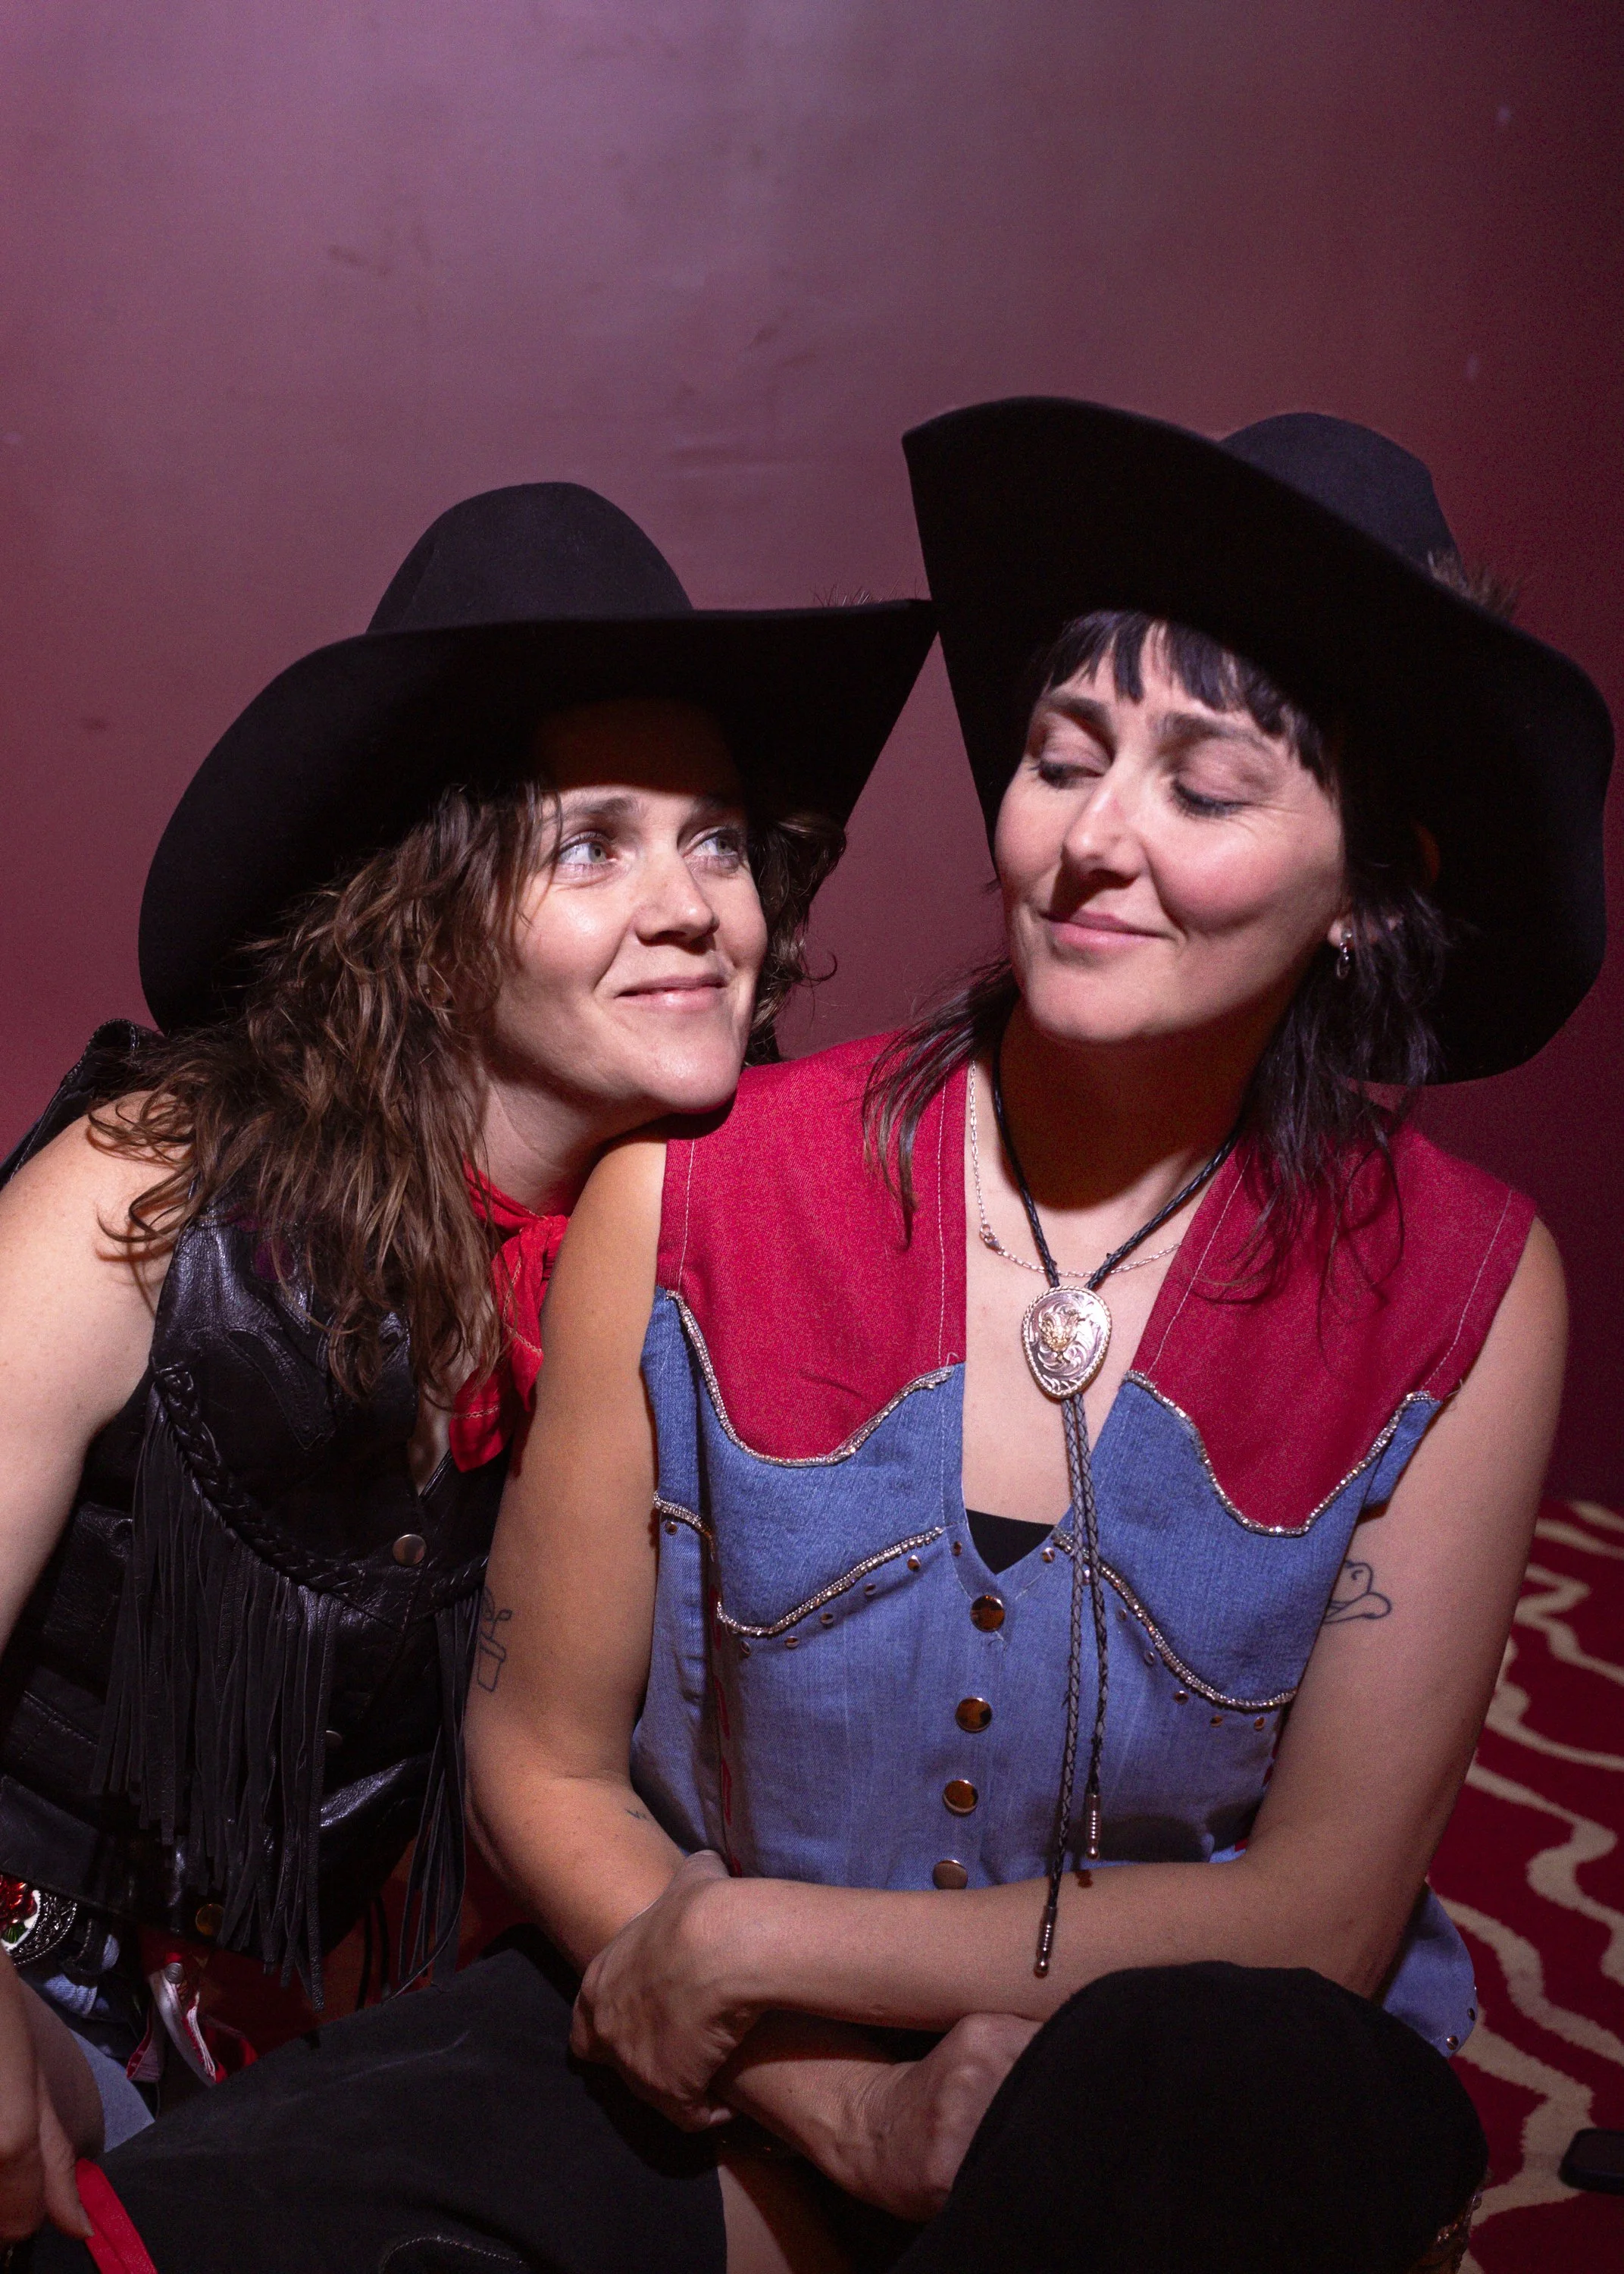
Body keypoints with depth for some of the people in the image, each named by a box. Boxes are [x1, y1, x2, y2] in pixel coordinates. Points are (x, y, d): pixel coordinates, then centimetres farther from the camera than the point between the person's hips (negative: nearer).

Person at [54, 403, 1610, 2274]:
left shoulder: (1459, 1295, -11)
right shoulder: (689, 1199, -10)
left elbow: (1320, 1921, -10)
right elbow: (546, 1764, -2)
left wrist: (744, 1943, -13)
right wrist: (842, 2111, -16)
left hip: (1203, 2108, -1)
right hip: (710, 2068, 2)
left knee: (1208, 2071, -36)